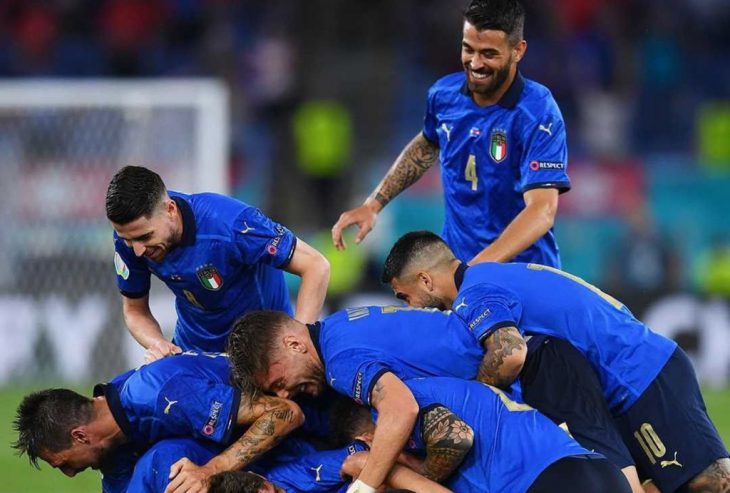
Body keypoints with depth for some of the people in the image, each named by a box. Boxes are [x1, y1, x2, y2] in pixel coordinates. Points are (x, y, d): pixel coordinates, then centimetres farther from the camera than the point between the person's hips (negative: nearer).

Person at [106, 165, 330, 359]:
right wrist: (158, 345, -26)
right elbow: (135, 311, -4)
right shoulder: (130, 233, -18)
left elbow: (316, 266, -29)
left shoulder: (229, 222, -34)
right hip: (194, 347, 4)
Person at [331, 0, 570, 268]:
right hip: (453, 258, 5)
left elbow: (542, 211, -28)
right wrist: (373, 204, 15)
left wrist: (476, 269, -41)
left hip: (521, 277, -5)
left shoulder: (538, 113, -19)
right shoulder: (444, 93, -2)